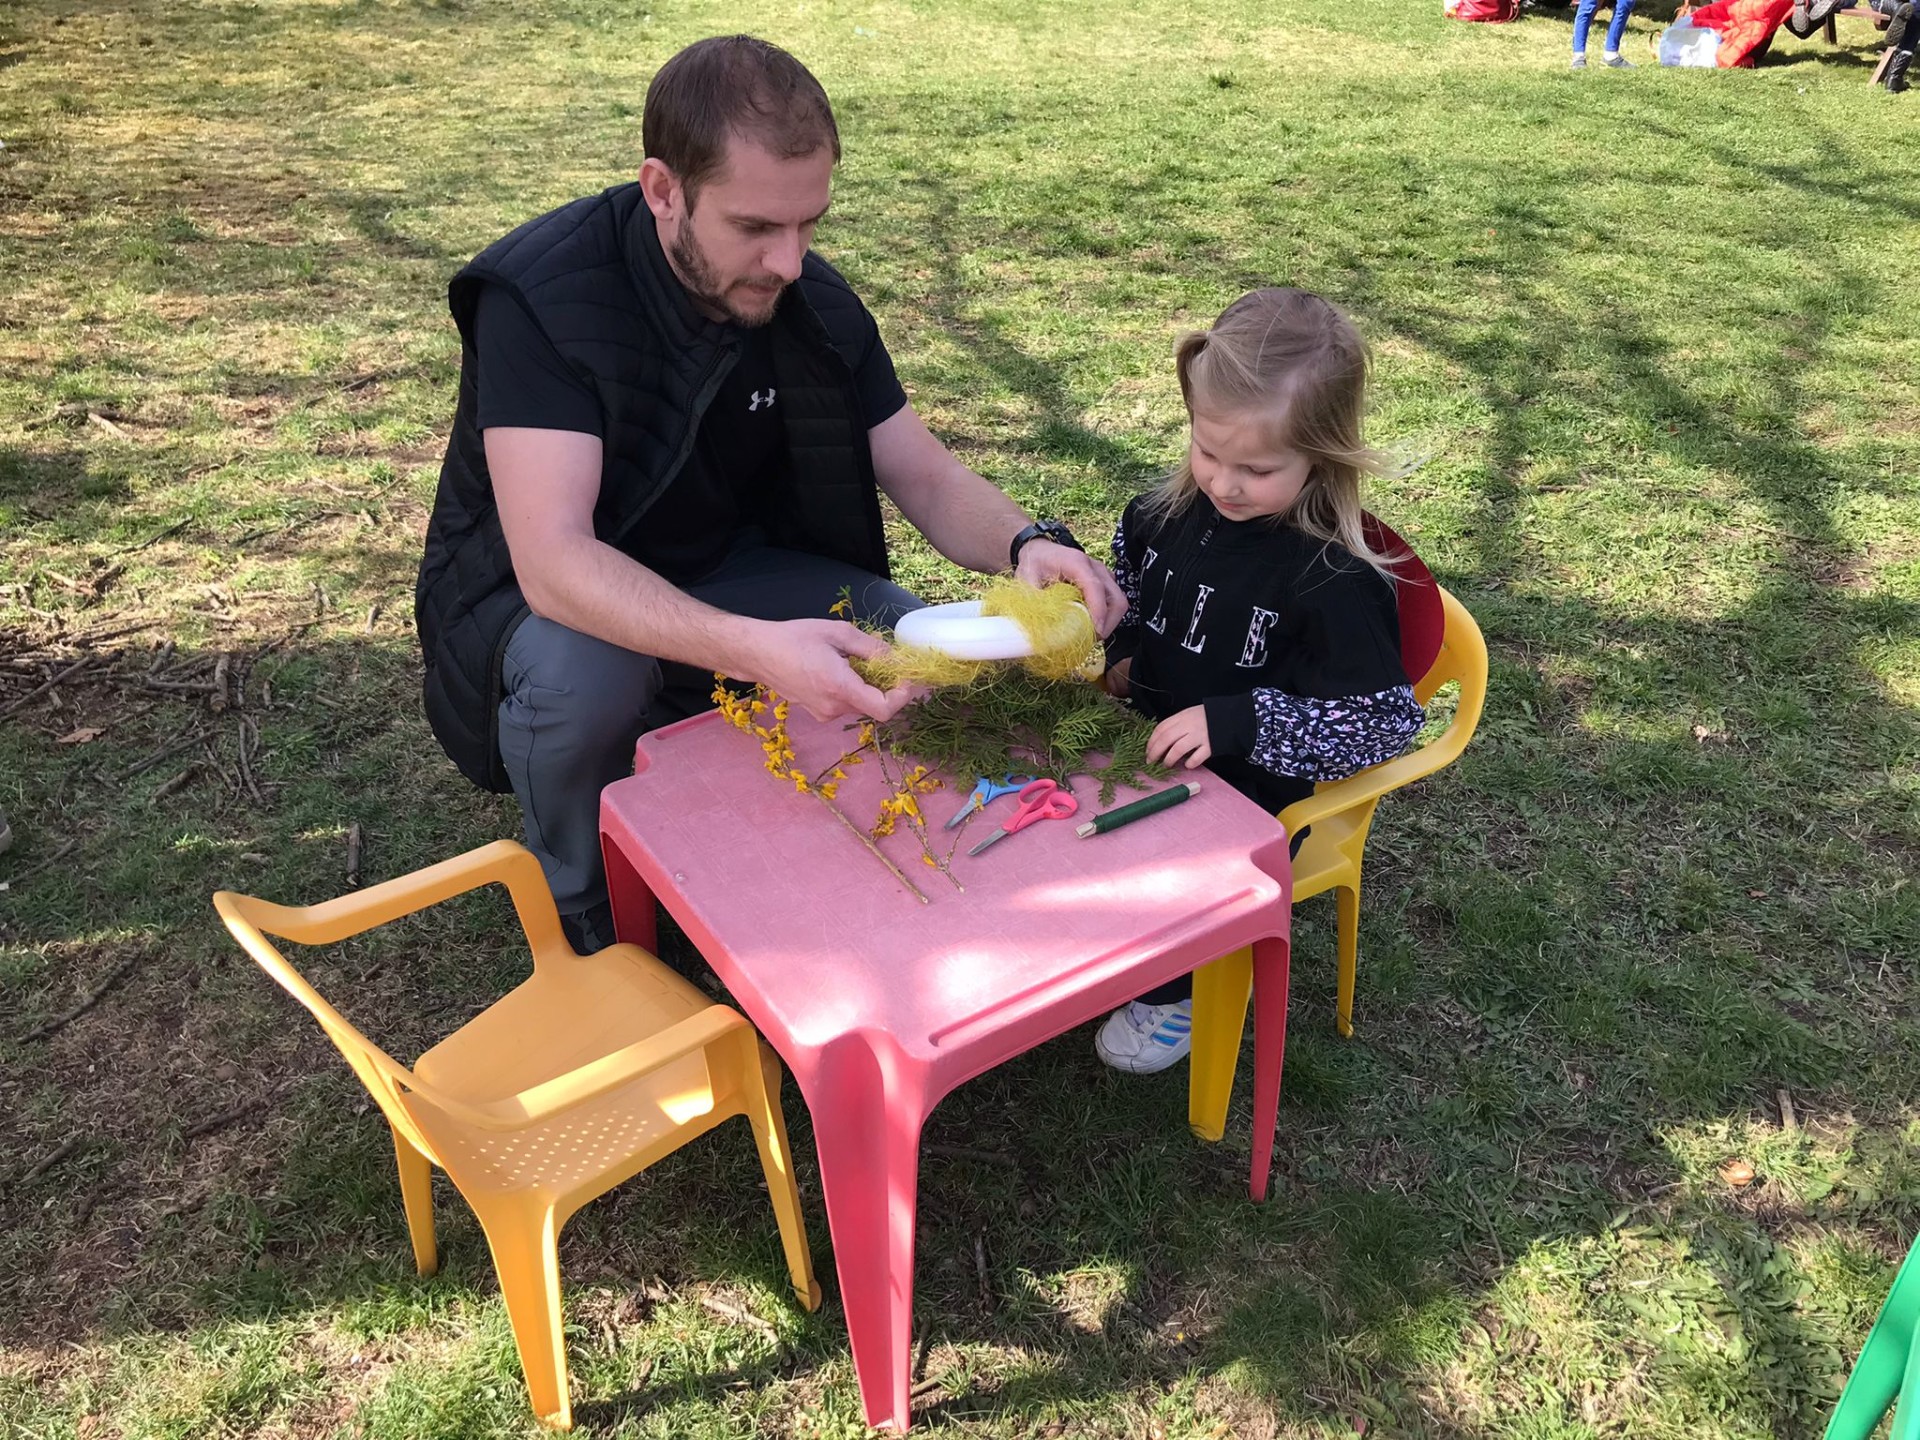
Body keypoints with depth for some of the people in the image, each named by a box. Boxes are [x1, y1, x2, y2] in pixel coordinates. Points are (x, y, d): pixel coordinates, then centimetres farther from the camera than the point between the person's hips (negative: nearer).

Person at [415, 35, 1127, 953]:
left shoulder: (815, 302, -10)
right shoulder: (541, 298, -27)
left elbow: (926, 478, -6)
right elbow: (554, 561, -37)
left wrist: (1026, 543, -29)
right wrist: (757, 651, -53)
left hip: (724, 576, 4)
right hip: (545, 597, -4)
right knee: (583, 672, -38)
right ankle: (582, 907, -6)